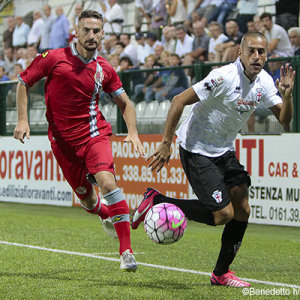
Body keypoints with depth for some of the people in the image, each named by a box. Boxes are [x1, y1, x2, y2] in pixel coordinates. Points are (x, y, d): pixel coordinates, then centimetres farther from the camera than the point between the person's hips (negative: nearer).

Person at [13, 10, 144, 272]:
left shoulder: (104, 69, 1)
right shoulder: (54, 58, -5)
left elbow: (125, 103, 13)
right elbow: (23, 82, 6)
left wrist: (133, 133, -2)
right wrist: (23, 120, -3)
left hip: (95, 134, 0)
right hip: (63, 140, 0)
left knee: (107, 181, -25)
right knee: (87, 199, 7)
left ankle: (126, 251, -23)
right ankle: (109, 216, 46)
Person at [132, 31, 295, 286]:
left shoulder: (263, 81, 0)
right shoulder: (224, 77, -24)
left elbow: (284, 118, 3)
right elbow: (179, 101, -22)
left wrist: (287, 95, -19)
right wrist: (166, 143, -22)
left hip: (224, 151, 8)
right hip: (196, 150, -8)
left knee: (242, 210, 1)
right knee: (223, 214, -13)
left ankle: (221, 273, 16)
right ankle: (157, 202, 1)